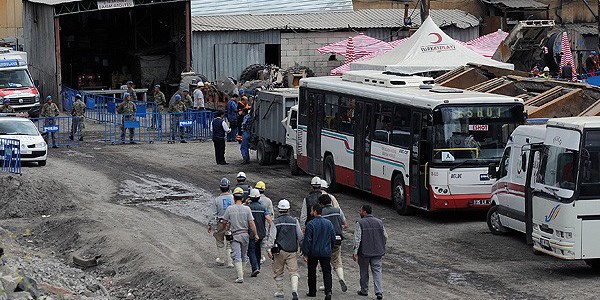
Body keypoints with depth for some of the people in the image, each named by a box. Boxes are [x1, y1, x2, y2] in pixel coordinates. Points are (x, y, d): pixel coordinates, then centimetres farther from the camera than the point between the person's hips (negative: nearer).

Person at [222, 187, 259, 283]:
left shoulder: (229, 209, -7)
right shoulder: (247, 209, -6)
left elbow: (224, 222, 2)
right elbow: (251, 223, -6)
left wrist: (228, 227, 24)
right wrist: (255, 234, 3)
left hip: (235, 235, -2)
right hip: (245, 234, 2)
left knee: (236, 256, -4)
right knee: (243, 256, 17)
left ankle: (240, 276, -16)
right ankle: (241, 274, 27)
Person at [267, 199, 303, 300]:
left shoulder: (276, 222, -2)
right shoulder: (294, 221, 4)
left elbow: (272, 237, -9)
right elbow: (300, 236, 7)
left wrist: (269, 249, -8)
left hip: (279, 251, -1)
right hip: (292, 251, 1)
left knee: (278, 272, 13)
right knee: (293, 272, 0)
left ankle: (280, 292, 19)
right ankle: (294, 290, -20)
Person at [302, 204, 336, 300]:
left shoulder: (310, 224, -12)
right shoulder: (329, 223, 3)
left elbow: (307, 240, -13)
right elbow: (333, 239, 8)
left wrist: (305, 254, -8)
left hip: (313, 252, -3)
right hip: (326, 252, 3)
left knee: (312, 272, 13)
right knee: (327, 272, 3)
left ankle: (312, 291, 20)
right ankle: (328, 291, -14)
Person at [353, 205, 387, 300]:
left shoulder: (360, 223, -10)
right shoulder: (379, 222, 4)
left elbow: (357, 239, -14)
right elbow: (385, 237, 8)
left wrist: (355, 252, -12)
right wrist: (381, 247, 21)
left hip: (364, 252, -3)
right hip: (378, 252, 3)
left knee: (364, 272, 12)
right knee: (377, 271, 5)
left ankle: (364, 290, 23)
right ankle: (379, 292, -7)